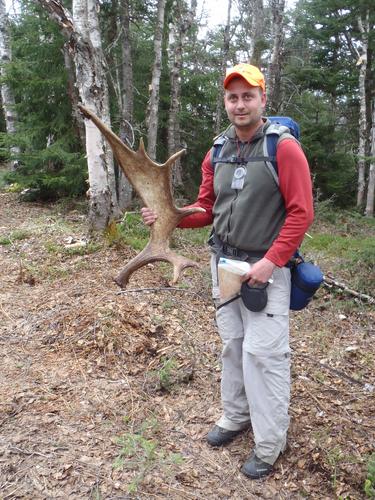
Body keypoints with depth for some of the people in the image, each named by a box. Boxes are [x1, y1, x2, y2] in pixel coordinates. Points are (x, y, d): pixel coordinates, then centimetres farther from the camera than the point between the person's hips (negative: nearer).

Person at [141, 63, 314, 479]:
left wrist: (271, 261, -21)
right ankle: (235, 416, 35)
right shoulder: (216, 154, 8)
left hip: (266, 267, -6)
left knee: (262, 352, -3)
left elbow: (301, 212, -14)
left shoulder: (284, 148, -11)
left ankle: (269, 443, 15)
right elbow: (206, 209, 11)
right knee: (231, 344, 15)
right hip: (223, 262, 6)